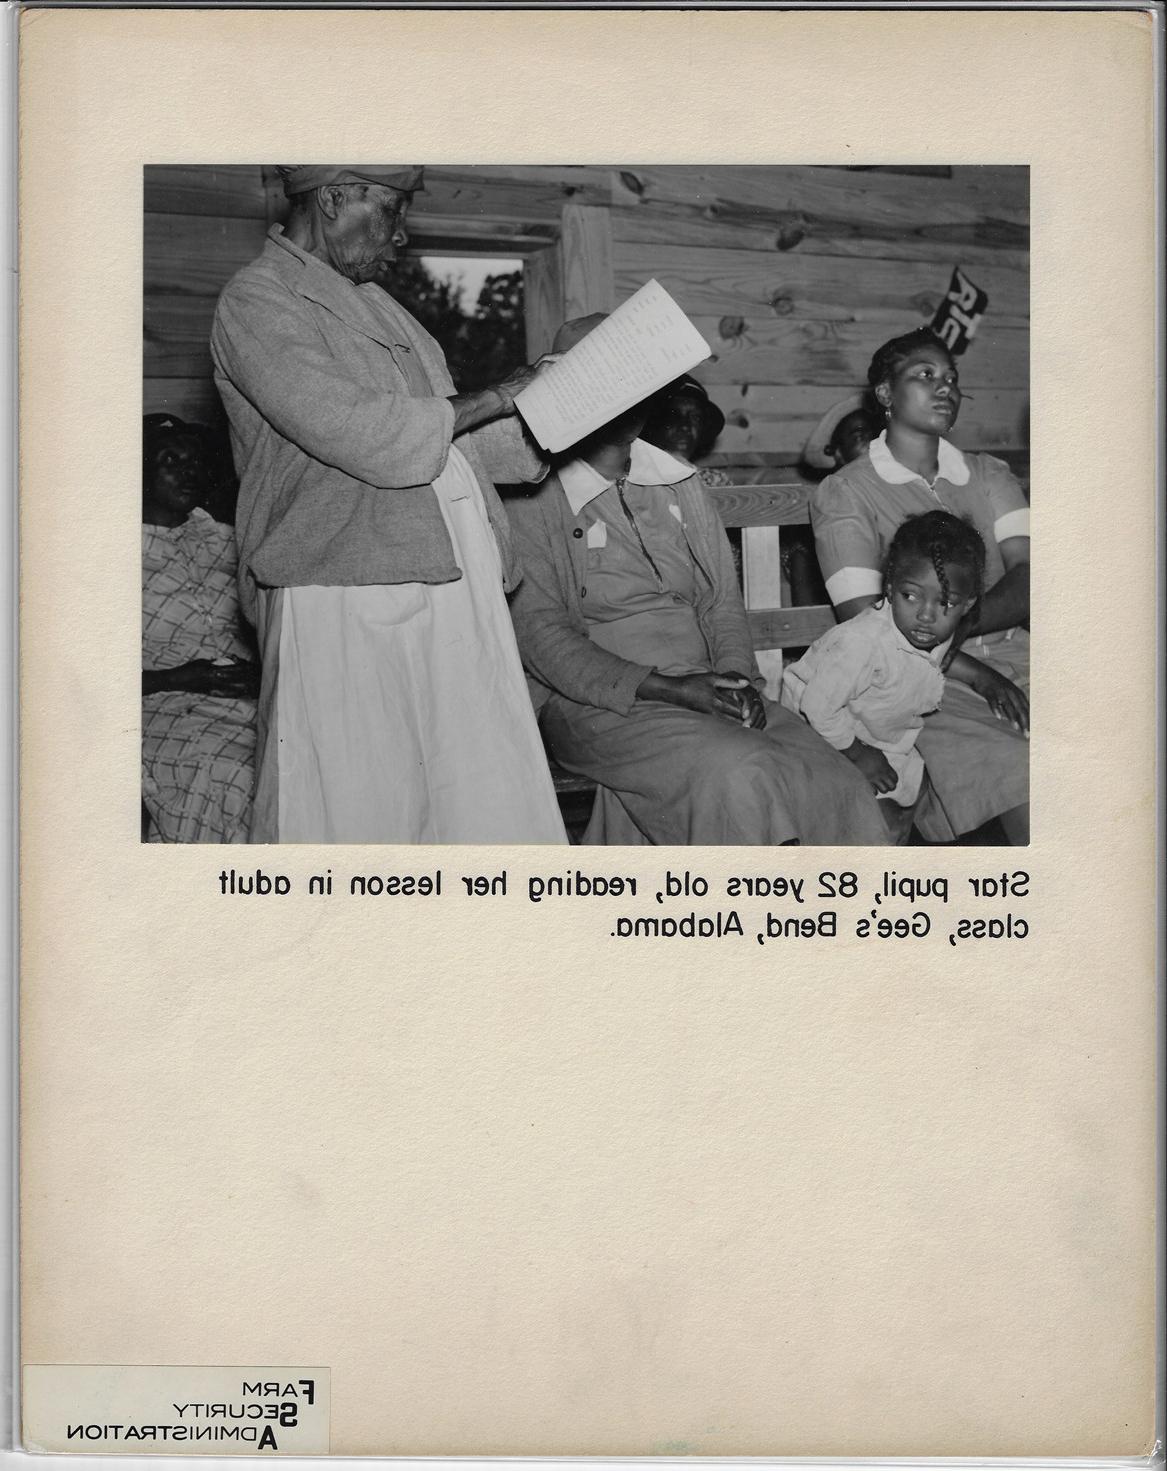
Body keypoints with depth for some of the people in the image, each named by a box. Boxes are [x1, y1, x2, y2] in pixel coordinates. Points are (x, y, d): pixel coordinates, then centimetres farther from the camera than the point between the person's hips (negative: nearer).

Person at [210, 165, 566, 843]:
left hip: (452, 585, 8)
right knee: (352, 814, -1)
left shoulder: (372, 300, 21)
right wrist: (495, 399, -8)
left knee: (494, 804, 4)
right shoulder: (257, 302, -7)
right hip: (343, 604, -8)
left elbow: (450, 444, 24)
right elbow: (364, 438, -19)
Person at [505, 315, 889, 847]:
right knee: (736, 773, -33)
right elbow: (541, 635, -10)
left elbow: (722, 601, 17)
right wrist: (663, 687, -19)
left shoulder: (678, 482, 17)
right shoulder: (531, 498, -2)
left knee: (837, 784, -19)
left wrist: (737, 676, -6)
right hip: (597, 702, -5)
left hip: (707, 693, 5)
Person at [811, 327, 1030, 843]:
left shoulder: (989, 477, 20)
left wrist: (965, 622, -18)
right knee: (1021, 777, -33)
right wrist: (980, 676, -12)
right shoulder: (844, 494, 6)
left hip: (1013, 654, 4)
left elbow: (1026, 583, 3)